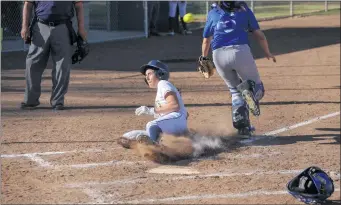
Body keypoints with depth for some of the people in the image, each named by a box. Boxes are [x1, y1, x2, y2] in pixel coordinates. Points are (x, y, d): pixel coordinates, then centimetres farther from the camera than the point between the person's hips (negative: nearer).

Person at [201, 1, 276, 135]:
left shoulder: (213, 13, 18)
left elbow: (206, 41, 21)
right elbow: (259, 35, 13)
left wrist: (204, 59, 37)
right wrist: (268, 53, 26)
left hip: (218, 55, 2)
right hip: (240, 52, -2)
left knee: (235, 90, 19)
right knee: (257, 87, 12)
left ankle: (242, 125, -1)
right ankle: (248, 88, -26)